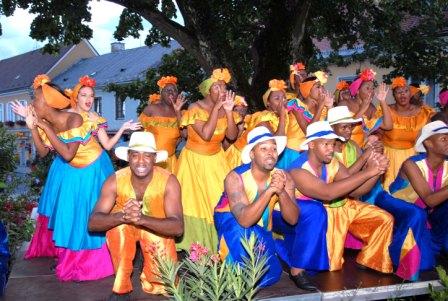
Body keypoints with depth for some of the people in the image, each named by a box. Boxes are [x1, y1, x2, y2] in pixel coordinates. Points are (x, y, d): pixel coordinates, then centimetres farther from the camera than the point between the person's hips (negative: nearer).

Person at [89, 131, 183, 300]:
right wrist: (122, 216, -48)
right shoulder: (115, 180, -22)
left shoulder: (168, 181, -25)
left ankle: (149, 269, 20)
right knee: (118, 222, -34)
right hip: (123, 230, 1)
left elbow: (178, 227, -33)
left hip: (158, 230, 0)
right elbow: (93, 223, -27)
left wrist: (142, 218, -50)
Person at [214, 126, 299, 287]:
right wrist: (270, 190, -48)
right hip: (231, 220, -4)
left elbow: (292, 219, -22)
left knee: (271, 273, -9)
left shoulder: (284, 177, -16)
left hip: (262, 225, 4)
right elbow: (244, 220, -39)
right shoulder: (236, 177, -28)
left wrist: (281, 192, -39)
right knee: (240, 230, -37)